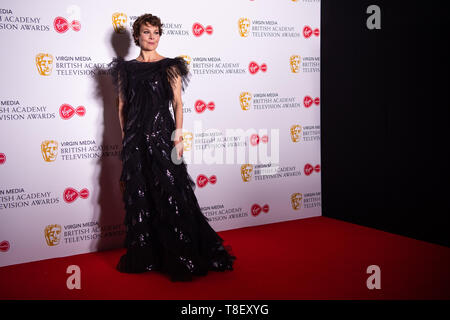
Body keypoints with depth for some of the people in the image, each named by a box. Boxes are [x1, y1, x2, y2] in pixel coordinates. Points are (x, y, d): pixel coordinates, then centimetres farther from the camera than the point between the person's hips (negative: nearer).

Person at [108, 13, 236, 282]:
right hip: (135, 138, 3)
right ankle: (144, 256, 18)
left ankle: (180, 258, 5)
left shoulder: (170, 66, 2)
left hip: (161, 133, -3)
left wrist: (179, 134, -12)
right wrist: (125, 135, 7)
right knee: (138, 196, 6)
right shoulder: (126, 68, 10)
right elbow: (122, 105, 13)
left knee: (169, 194, -4)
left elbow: (178, 103, -2)